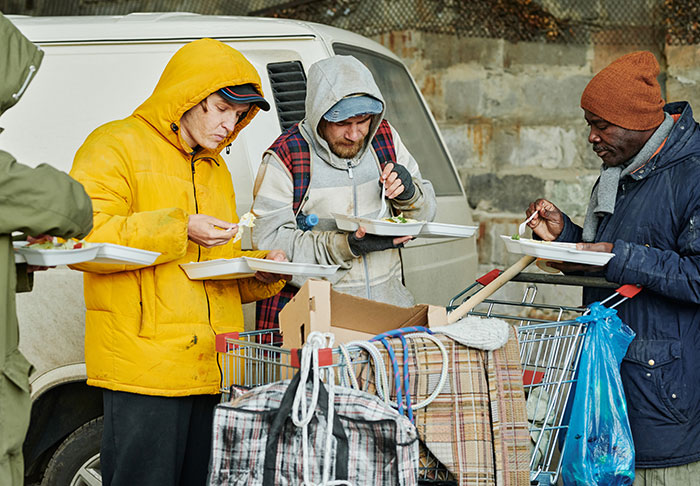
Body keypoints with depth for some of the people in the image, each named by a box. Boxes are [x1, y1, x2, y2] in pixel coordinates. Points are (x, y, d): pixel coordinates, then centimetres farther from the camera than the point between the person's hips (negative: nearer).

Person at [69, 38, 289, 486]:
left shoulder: (216, 169, 25)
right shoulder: (117, 146, 0)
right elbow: (82, 240, -13)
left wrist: (263, 272, 10)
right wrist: (179, 228, -17)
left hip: (212, 371, 7)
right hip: (144, 363, -7)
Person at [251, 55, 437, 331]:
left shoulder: (385, 138, 9)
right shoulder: (284, 157, -6)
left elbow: (426, 213, 18)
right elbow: (268, 241, -12)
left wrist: (408, 193, -5)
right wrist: (346, 247, -19)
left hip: (388, 302, 4)